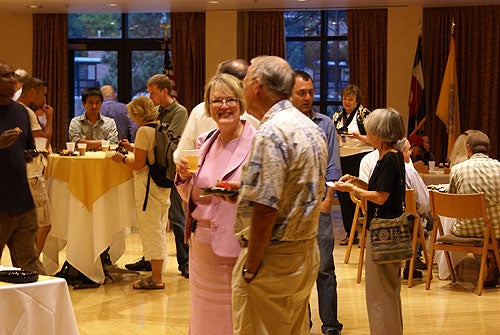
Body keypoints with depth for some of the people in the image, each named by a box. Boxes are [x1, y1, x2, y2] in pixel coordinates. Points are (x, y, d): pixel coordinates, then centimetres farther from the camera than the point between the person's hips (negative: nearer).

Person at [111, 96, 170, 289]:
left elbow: (138, 164, -17)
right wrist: (131, 148, 21)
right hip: (163, 186, 9)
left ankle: (156, 279, 2)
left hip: (148, 186, -9)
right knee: (159, 231, 15)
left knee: (151, 231, -2)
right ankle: (157, 274, 22)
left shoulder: (144, 131, -15)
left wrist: (122, 159, -1)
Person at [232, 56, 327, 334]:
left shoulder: (271, 132, -18)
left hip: (274, 258, -10)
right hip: (307, 252, 10)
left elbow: (265, 209, -23)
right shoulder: (312, 128, 12)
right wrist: (245, 190, 19)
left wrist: (250, 267, -17)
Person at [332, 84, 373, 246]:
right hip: (342, 159, 6)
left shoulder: (364, 114, -2)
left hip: (360, 157, -6)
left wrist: (359, 137, -22)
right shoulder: (337, 116, 14)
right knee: (343, 196, 5)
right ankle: (350, 234, 14)